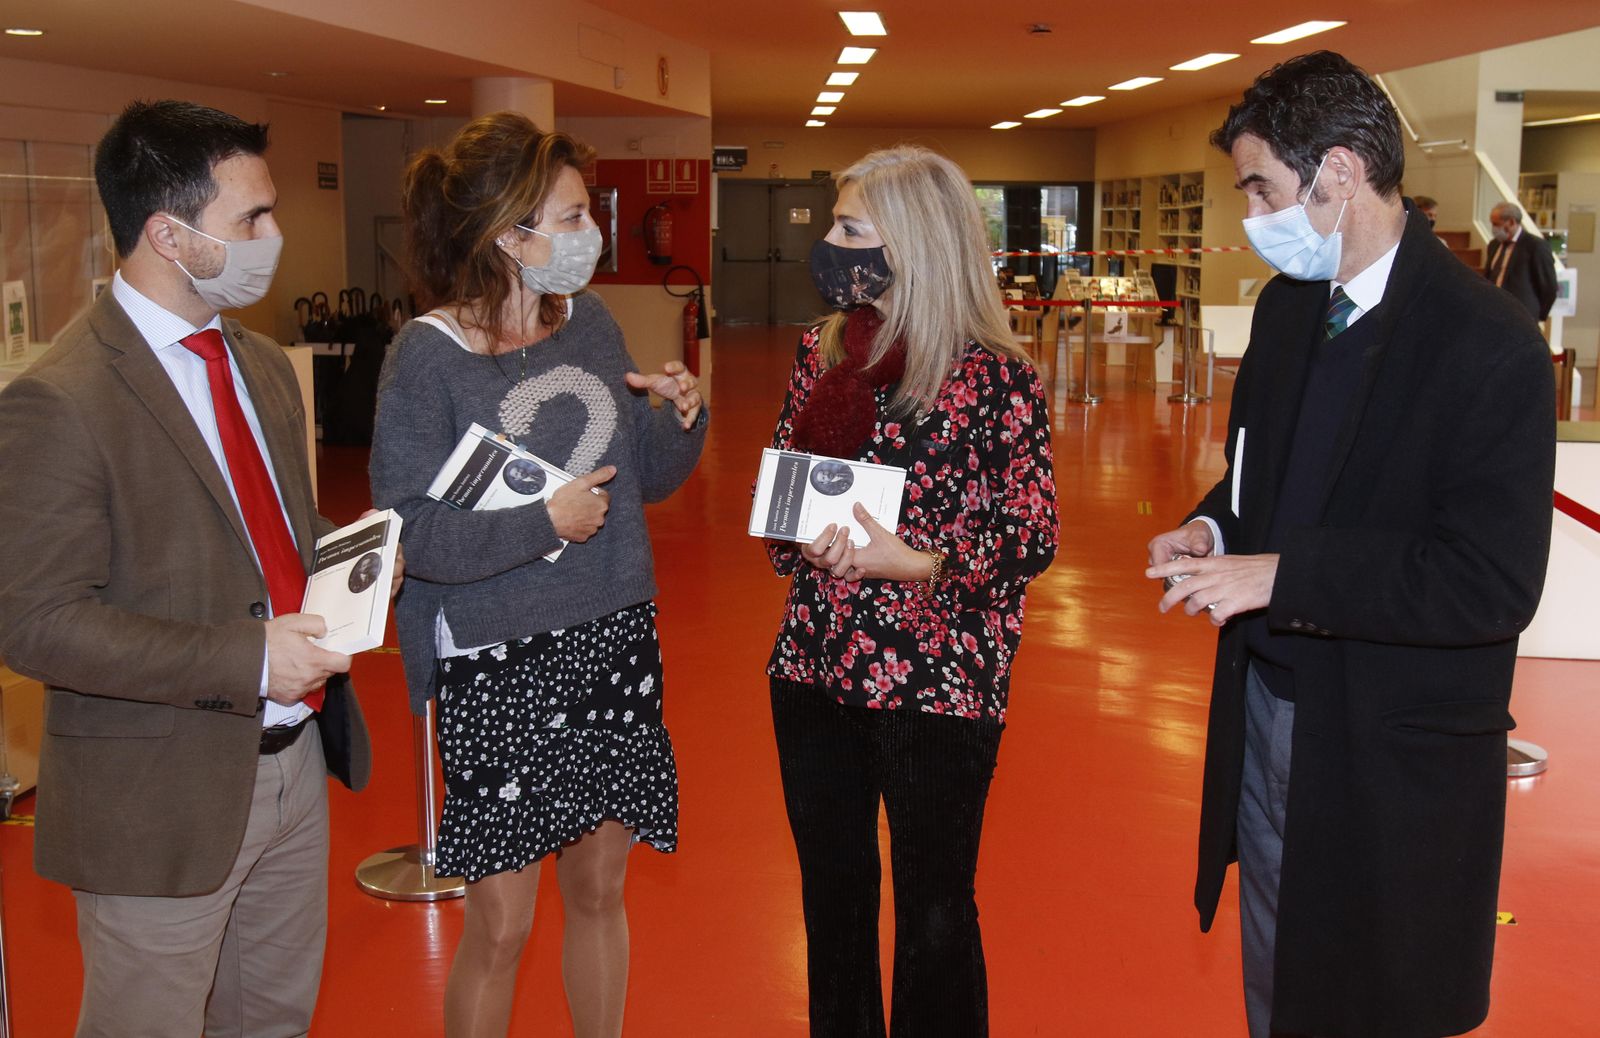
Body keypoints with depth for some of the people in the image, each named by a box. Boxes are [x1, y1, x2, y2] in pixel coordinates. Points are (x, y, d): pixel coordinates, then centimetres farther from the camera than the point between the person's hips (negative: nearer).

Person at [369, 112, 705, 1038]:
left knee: (600, 888, 18)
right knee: (500, 926, 6)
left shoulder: (590, 322, 4)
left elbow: (646, 477, 10)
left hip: (617, 647, 5)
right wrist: (543, 523, -24)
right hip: (498, 666, -5)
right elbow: (413, 529, -17)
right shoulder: (428, 356, -12)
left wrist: (683, 418, -9)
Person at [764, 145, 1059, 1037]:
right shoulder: (823, 353, 5)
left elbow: (1034, 538, -10)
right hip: (814, 670, 5)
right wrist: (806, 541, -10)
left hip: (937, 685, -5)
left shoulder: (995, 377, -12)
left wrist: (914, 562, -22)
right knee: (833, 894, 18)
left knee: (933, 913, 8)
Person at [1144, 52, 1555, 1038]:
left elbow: (1496, 583, -25)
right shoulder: (1287, 306, 4)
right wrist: (1217, 530, -5)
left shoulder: (1490, 345, -21)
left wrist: (1279, 573, -26)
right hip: (1268, 705, 7)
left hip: (1394, 748, -7)